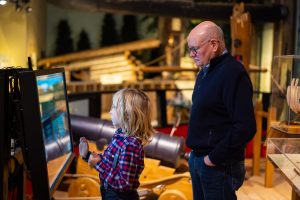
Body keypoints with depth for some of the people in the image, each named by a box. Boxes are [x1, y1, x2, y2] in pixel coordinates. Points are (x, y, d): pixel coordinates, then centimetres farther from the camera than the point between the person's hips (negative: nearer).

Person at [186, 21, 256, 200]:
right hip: (197, 158, 9)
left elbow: (245, 128, -24)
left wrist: (215, 158, -18)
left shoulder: (233, 72, -18)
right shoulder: (205, 72, 12)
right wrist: (196, 154, 10)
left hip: (219, 165, -8)